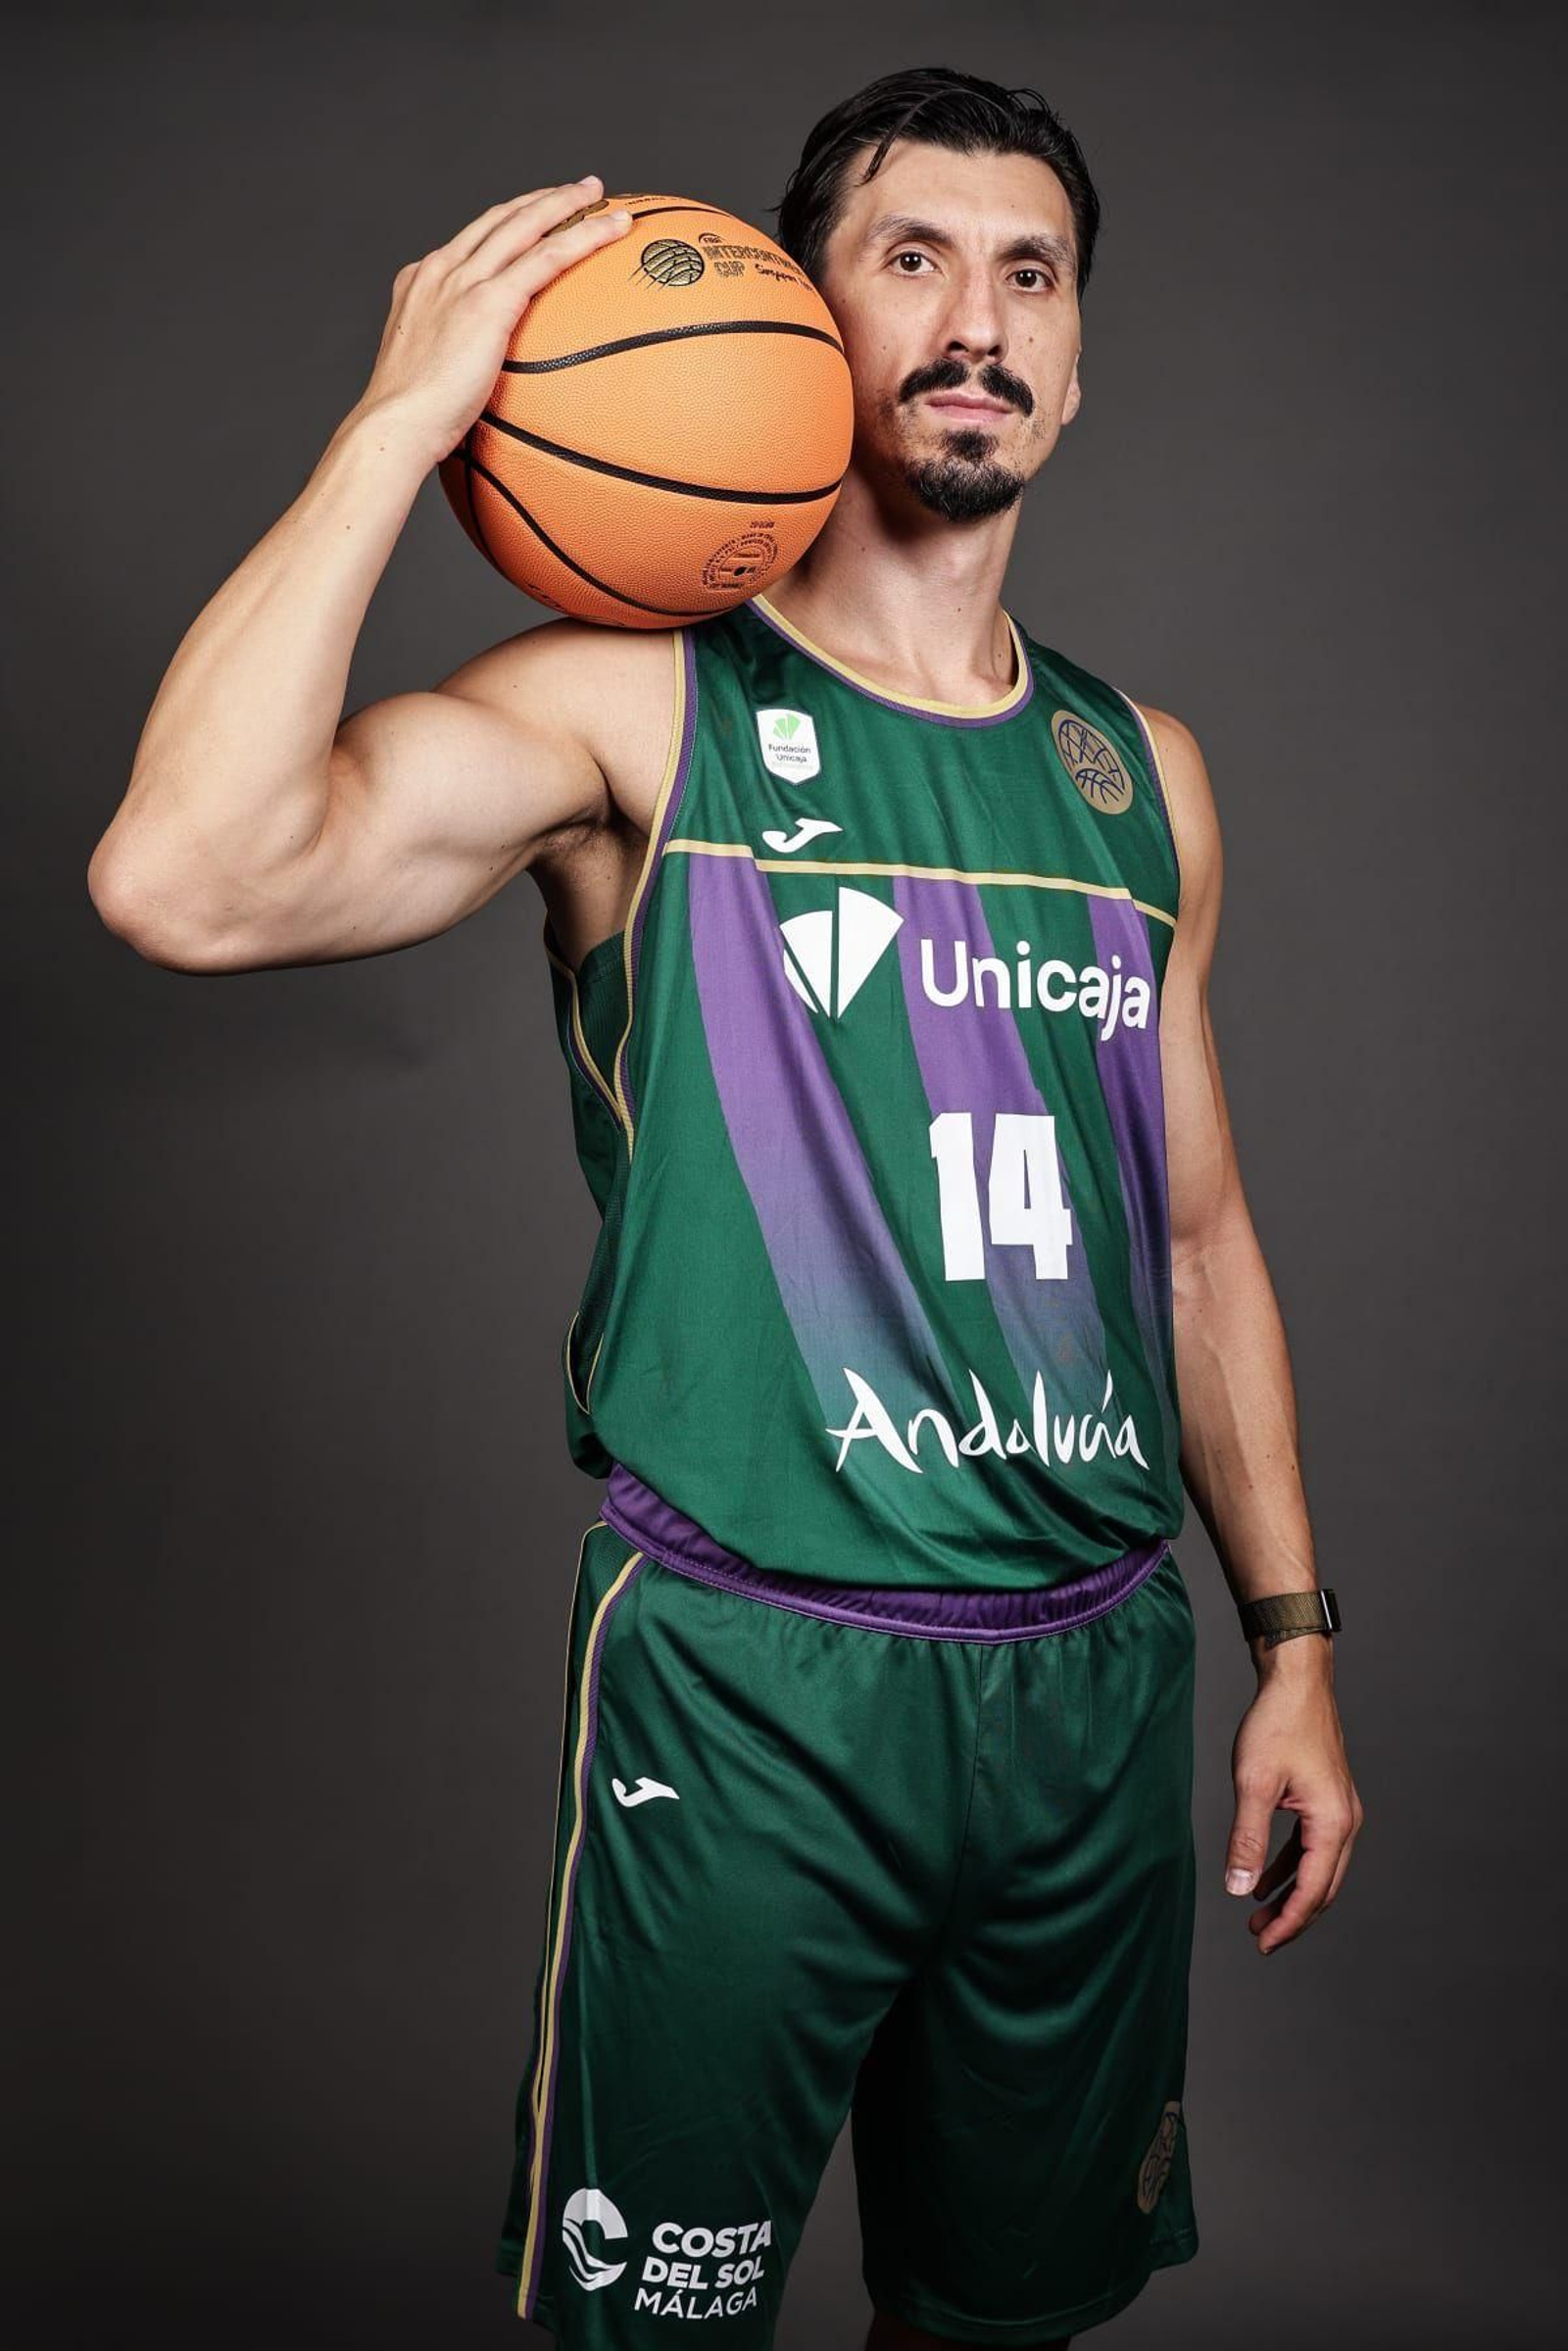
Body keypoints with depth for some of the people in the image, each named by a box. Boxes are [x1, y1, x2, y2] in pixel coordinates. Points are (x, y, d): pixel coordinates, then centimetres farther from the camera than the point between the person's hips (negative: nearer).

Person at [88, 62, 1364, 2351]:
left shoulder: (1142, 774, 9)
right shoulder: (638, 718, -7)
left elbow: (1196, 1234, 14)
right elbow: (188, 880, -25)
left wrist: (1295, 1644, 12)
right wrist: (409, 414, -20)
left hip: (1099, 1673, 5)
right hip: (745, 1680, -5)